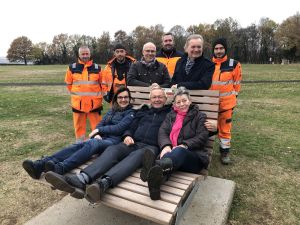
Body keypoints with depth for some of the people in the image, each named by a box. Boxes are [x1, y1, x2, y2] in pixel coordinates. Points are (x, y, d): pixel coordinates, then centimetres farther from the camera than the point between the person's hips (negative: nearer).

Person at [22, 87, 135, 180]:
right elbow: (100, 124, 14)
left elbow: (119, 128, -9)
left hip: (115, 141, -5)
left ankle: (60, 168, -56)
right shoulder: (112, 111, 25)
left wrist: (99, 130, -3)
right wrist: (97, 134, -8)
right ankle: (40, 165, -39)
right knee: (79, 145, -23)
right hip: (102, 138, 6)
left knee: (92, 144, -36)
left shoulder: (131, 113, 5)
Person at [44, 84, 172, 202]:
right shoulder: (142, 112, 28)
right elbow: (131, 128, 23)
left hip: (151, 147, -3)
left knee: (136, 155, -37)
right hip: (134, 143, 4)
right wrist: (127, 136, 1)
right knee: (112, 150, -27)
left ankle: (104, 183, -61)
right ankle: (82, 179, -51)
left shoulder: (169, 113, 19)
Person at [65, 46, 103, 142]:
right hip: (78, 102, 1)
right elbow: (69, 83, 11)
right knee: (79, 125, 11)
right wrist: (76, 94, 13)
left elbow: (102, 84, 11)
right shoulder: (72, 68, 1)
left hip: (94, 102, 0)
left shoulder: (97, 68, 2)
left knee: (97, 125, 4)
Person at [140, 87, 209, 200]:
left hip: (193, 156, -2)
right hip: (171, 151, 3)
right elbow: (162, 131, 6)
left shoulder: (200, 116, 14)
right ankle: (155, 180, -67)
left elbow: (202, 137, -1)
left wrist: (184, 146, -19)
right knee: (166, 157, -35)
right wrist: (166, 146, -18)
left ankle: (155, 166, -68)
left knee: (179, 152, -38)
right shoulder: (170, 115, 23)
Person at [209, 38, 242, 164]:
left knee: (225, 128, 6)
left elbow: (237, 82, 3)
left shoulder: (234, 64, -5)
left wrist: (234, 96, 5)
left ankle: (225, 152, 22)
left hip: (226, 102, -2)